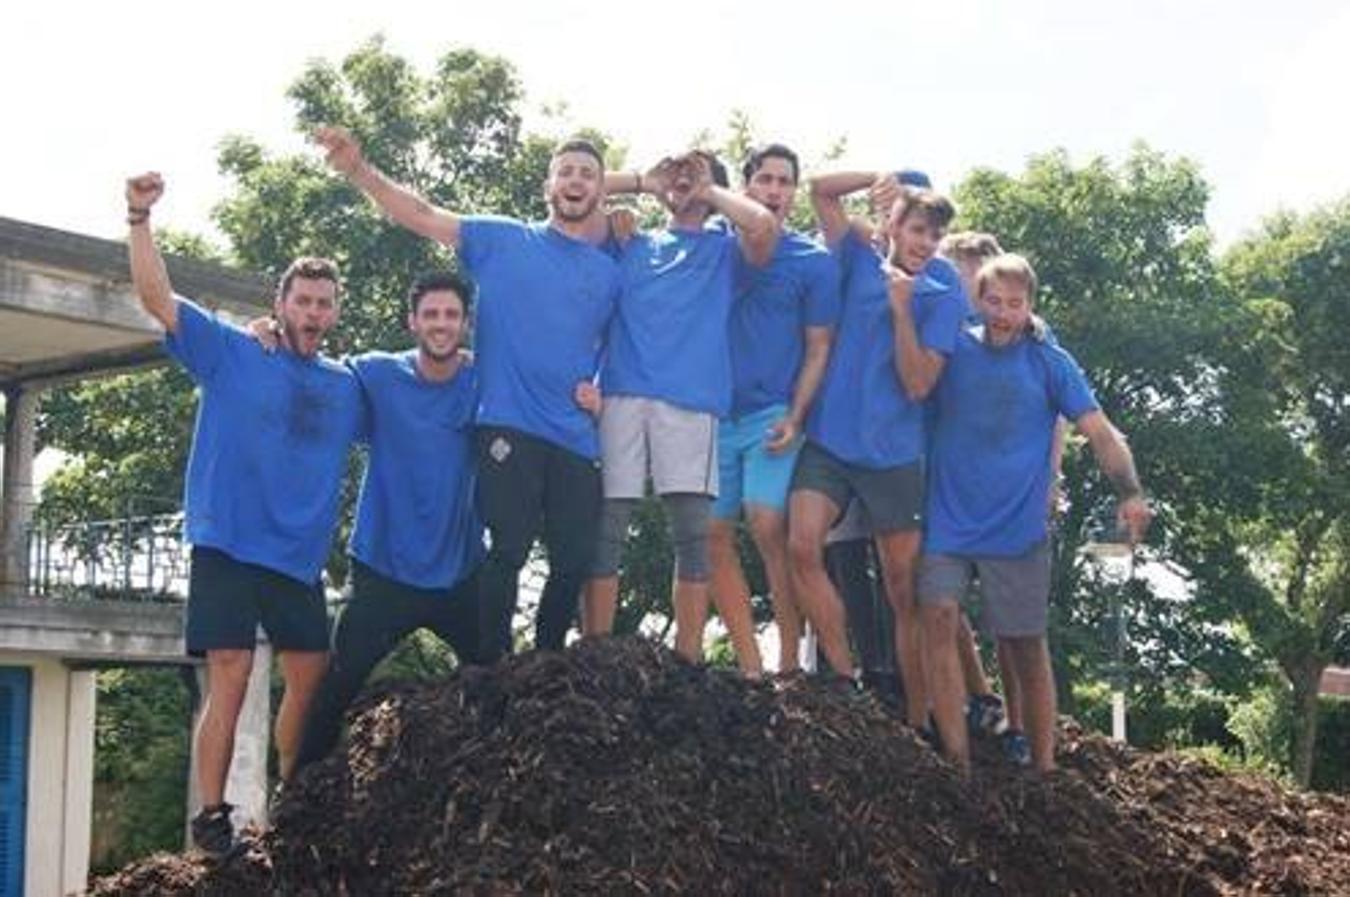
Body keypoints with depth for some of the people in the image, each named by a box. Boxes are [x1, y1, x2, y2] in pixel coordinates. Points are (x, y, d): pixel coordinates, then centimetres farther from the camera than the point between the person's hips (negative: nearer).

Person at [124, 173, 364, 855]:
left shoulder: (347, 385, 13)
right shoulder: (230, 352, 2)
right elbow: (157, 297, -6)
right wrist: (140, 218, -18)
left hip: (300, 557, 5)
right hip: (228, 545, -4)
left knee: (312, 678, 5)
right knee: (230, 676, -10)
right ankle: (211, 816, -5)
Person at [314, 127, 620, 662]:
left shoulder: (610, 273, 16)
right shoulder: (501, 240, 9)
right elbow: (420, 216, 1)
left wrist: (603, 394, 2)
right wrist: (357, 169, -11)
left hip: (576, 438, 4)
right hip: (507, 427, -3)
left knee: (575, 563, 3)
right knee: (509, 550, -12)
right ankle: (489, 672, -2)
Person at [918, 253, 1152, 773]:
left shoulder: (1049, 362, 2)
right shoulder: (954, 349, 6)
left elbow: (1100, 432, -4)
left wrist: (1130, 493, -17)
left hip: (1018, 530, 0)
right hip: (949, 519, 1)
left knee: (1026, 646, 6)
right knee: (938, 618, -17)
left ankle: (1044, 769, 18)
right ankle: (958, 764, -15)